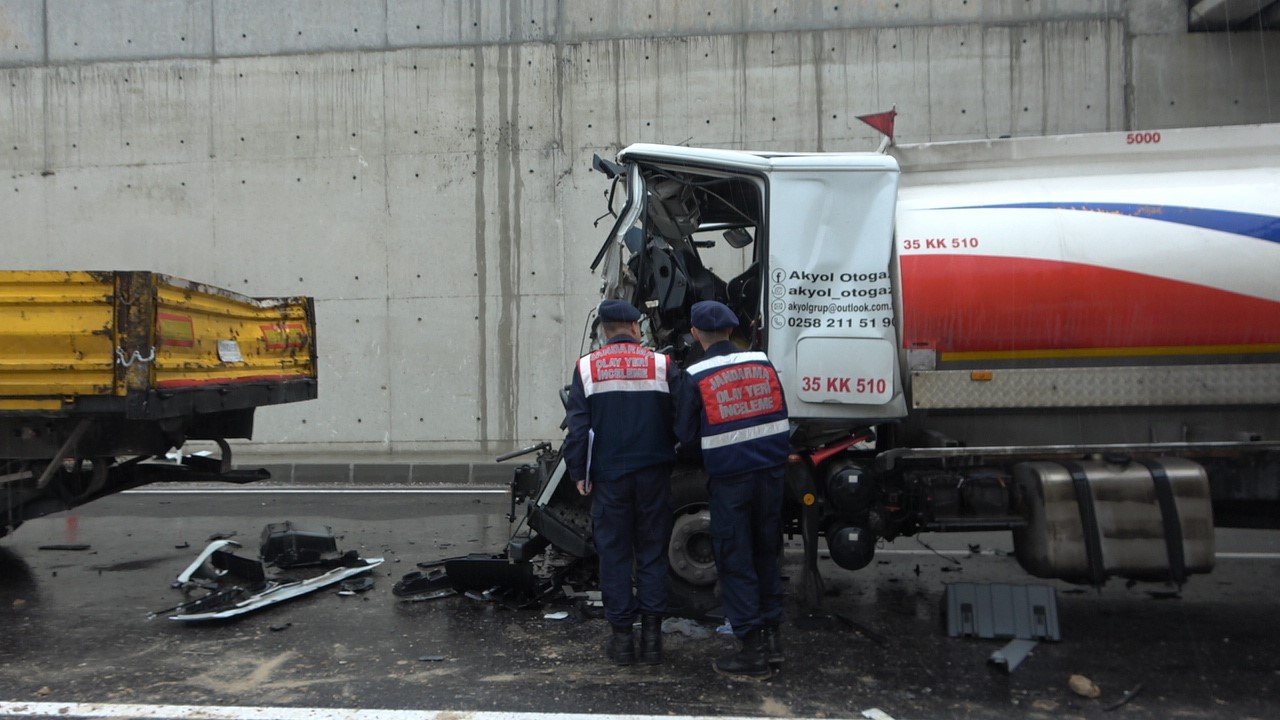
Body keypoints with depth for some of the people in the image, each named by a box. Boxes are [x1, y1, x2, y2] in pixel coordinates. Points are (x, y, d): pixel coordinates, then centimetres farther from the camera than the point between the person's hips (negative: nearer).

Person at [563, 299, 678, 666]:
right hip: (653, 473, 0)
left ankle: (621, 636, 12)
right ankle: (651, 635, 12)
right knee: (652, 553, 9)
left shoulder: (586, 368, -1)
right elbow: (680, 420, 0)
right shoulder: (661, 364, -1)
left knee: (614, 554, 8)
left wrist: (578, 472, 4)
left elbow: (578, 426, -3)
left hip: (608, 475, 0)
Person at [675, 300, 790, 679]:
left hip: (729, 477, -4)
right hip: (771, 471, 5)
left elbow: (685, 432, -2)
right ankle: (771, 640, 24)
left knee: (735, 562, 5)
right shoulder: (763, 363, 4)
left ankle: (753, 651, 10)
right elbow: (781, 416, 12)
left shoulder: (695, 376, -8)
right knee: (766, 555, 17)